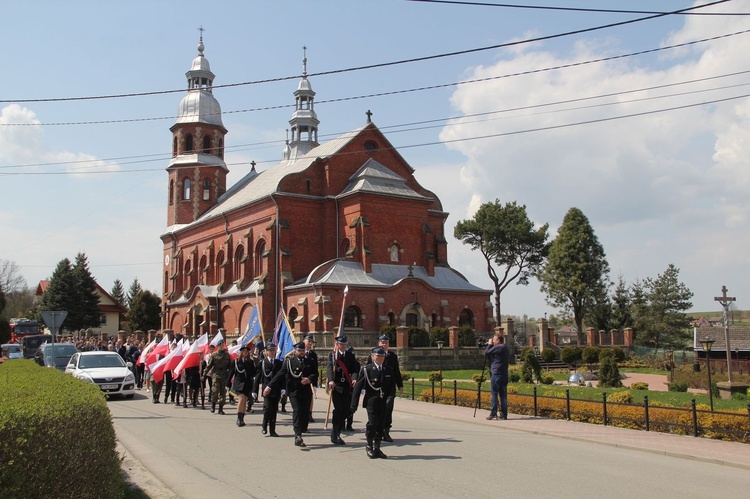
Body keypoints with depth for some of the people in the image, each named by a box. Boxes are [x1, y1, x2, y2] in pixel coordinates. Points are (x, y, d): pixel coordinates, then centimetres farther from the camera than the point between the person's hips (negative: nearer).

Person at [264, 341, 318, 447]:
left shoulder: (310, 362, 13)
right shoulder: (289, 361, 2)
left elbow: (315, 374, 9)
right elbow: (280, 375, -2)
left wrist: (309, 379, -13)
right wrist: (269, 386, -8)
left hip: (306, 392, 4)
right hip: (294, 391, -4)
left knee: (305, 413, 2)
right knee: (297, 411, -14)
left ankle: (299, 434, 13)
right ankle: (298, 436, -18)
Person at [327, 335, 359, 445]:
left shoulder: (351, 355, 12)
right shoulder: (332, 355, 3)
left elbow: (355, 368, 1)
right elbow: (330, 368, -12)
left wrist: (354, 378, -20)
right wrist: (331, 380, -29)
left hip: (347, 386, 4)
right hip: (336, 386, -4)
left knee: (346, 410, 3)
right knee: (338, 409, -11)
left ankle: (337, 433, 19)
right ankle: (334, 435, -1)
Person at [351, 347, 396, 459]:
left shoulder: (389, 370, 10)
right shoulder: (366, 370, -1)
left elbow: (392, 386, 10)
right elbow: (358, 387, -1)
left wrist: (390, 398, -10)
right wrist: (354, 404, -4)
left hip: (384, 403, 4)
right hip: (371, 402, -4)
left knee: (381, 426, 6)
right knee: (373, 423, -10)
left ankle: (376, 449, 18)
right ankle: (369, 446, 11)